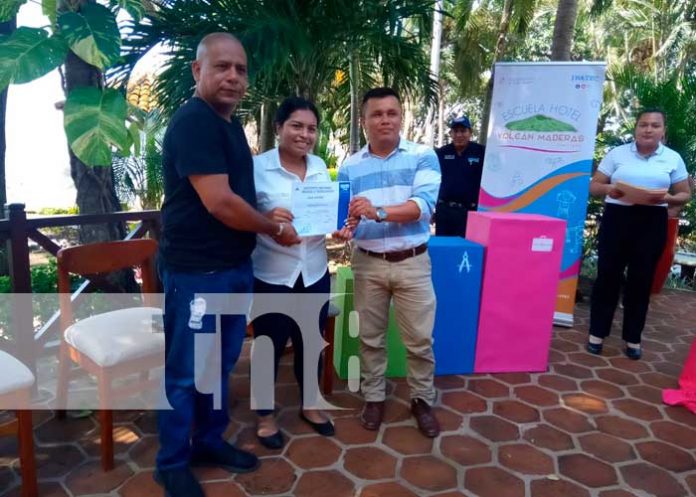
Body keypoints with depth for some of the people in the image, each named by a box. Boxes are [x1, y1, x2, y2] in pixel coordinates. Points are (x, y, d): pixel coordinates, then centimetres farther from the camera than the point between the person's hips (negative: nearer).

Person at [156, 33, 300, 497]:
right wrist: (278, 229, -10)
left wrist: (269, 217, 10)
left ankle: (210, 440, 36)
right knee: (185, 371, 6)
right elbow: (219, 202, -24)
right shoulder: (193, 122, -16)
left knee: (220, 364, 19)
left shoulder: (231, 123, 13)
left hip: (235, 266, 9)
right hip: (196, 271, -9)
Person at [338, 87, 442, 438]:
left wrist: (378, 212, -29)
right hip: (368, 263, 2)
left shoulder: (423, 156, -4)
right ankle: (374, 397, 32)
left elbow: (423, 205, -18)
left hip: (412, 262, -2)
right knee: (370, 337, 13)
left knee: (420, 339, 7)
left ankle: (422, 399, 28)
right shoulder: (350, 166, 4)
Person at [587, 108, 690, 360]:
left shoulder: (673, 159, 7)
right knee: (607, 274, 2)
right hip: (617, 218, 0)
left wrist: (667, 199, -14)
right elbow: (594, 186, 5)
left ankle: (633, 338, 18)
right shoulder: (617, 153, 5)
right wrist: (609, 189, -17)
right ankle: (597, 332, 13)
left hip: (652, 223, 1)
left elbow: (685, 194, 8)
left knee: (641, 279, 6)